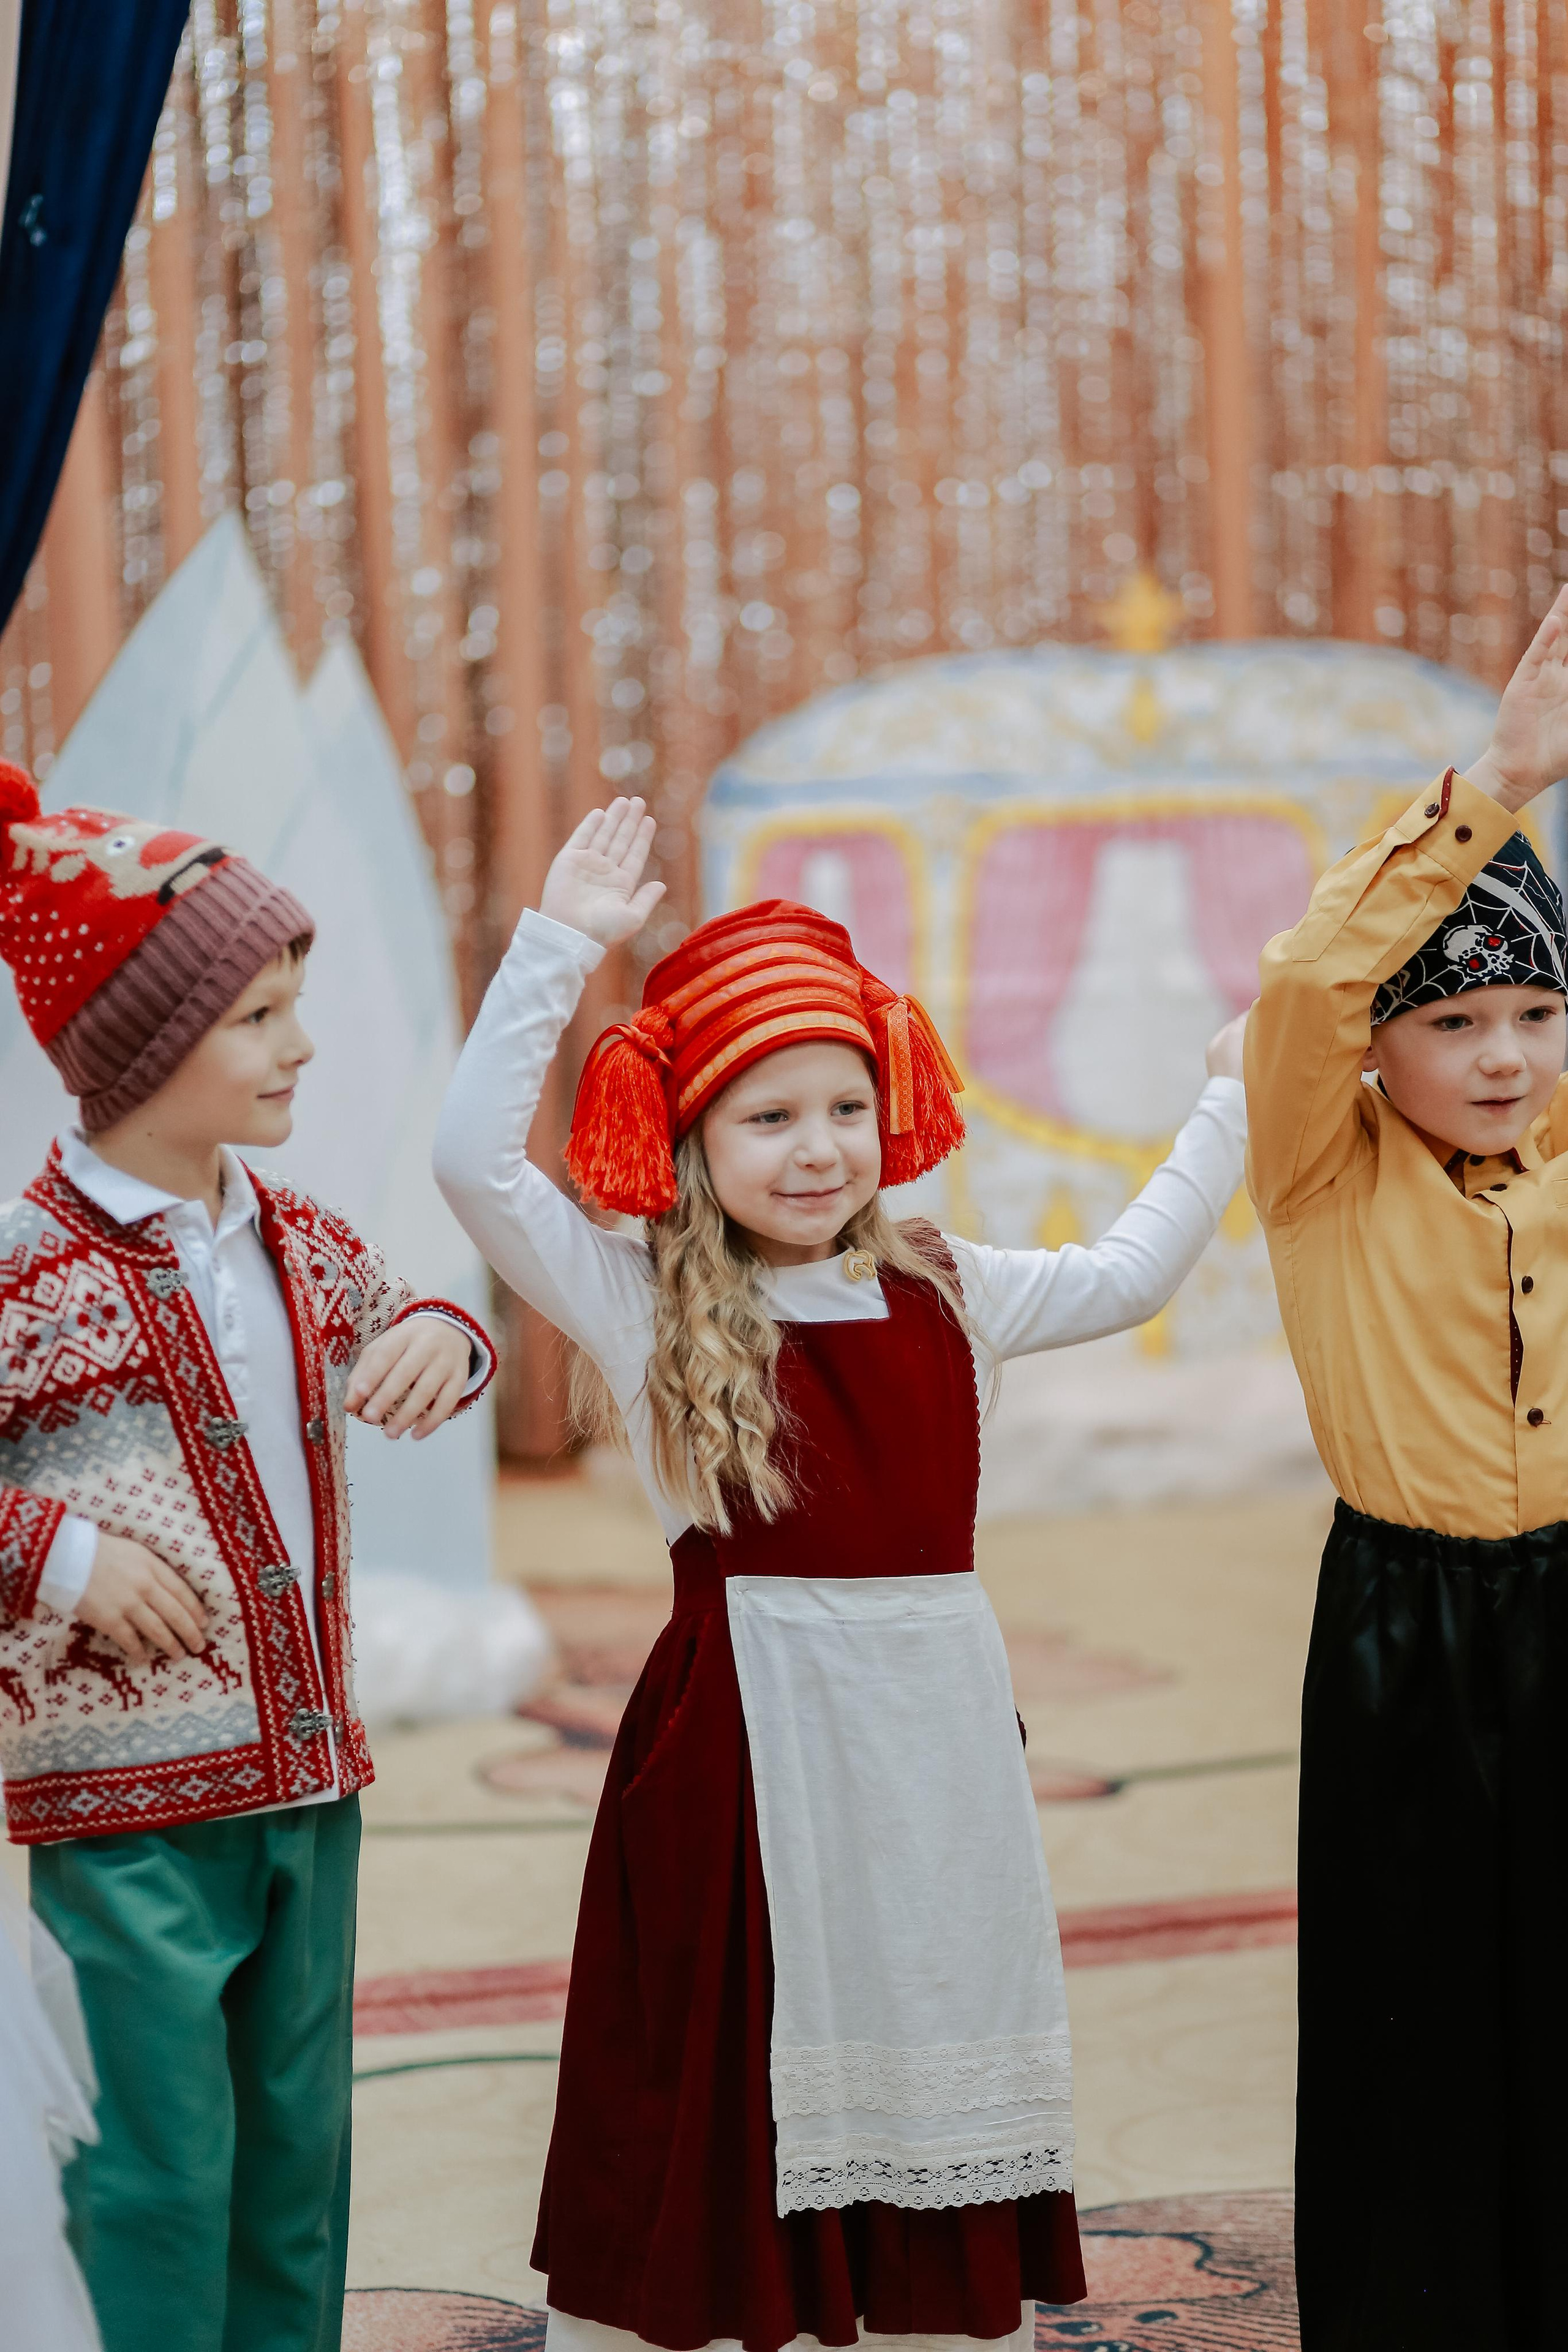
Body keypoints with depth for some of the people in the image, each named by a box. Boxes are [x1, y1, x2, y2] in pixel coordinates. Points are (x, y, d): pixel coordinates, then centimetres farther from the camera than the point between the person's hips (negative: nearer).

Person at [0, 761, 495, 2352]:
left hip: (307, 1778, 7)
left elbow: (395, 1320, 25)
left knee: (298, 2150, 16)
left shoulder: (293, 1241, 7)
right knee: (160, 2174, 0)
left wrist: (438, 1339, 3)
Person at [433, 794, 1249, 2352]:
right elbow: (474, 1161, -15)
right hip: (743, 1724, -4)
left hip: (933, 1714, 4)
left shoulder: (942, 1294, 9)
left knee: (930, 2059, 12)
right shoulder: (641, 1305, -3)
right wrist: (558, 947, -16)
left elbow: (1126, 1277, 24)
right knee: (726, 2089, 1)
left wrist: (1229, 1103, 26)